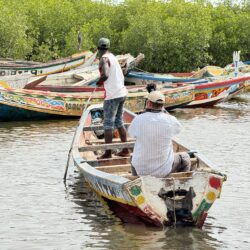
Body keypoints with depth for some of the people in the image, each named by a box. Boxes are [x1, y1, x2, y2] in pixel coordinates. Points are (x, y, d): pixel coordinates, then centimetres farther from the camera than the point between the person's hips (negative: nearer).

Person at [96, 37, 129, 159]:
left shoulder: (104, 59, -12)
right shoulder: (113, 57, 14)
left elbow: (105, 75, -27)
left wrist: (99, 81, -7)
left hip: (112, 95, -8)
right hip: (122, 93, 8)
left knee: (108, 124, -3)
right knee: (119, 122, 15)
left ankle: (108, 153, -2)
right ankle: (125, 150, 16)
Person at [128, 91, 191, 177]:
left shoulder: (138, 120, -14)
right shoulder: (170, 120, -13)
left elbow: (131, 133, 8)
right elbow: (178, 128, 11)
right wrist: (163, 111, 8)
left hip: (141, 170, 1)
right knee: (184, 157, 27)